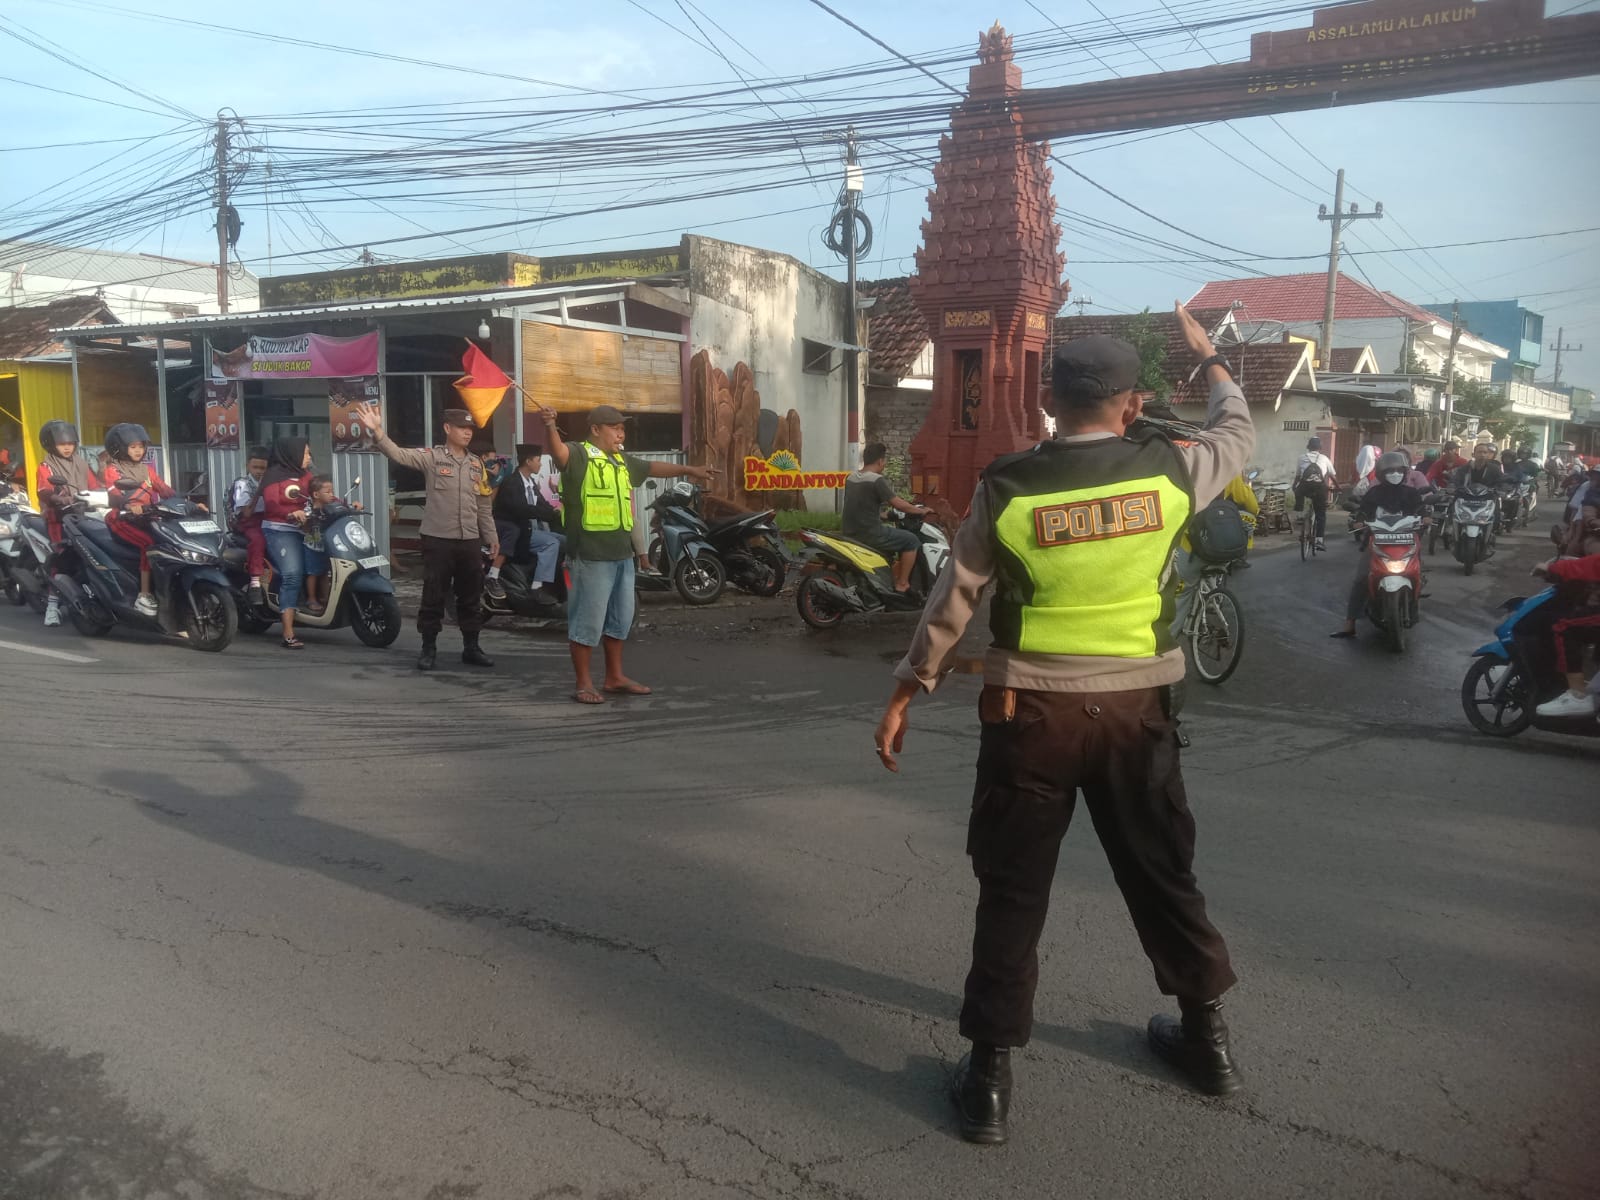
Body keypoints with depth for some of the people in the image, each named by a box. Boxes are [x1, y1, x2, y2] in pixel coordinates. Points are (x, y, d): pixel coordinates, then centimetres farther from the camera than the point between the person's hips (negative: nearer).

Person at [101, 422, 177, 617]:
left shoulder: (146, 469, 22)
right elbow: (113, 495, -16)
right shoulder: (112, 470, 3)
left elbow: (164, 490, 10)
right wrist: (129, 505, -38)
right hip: (123, 519, -6)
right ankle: (144, 597, -30)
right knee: (150, 544, -30)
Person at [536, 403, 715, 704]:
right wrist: (550, 426, -50)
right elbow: (558, 451, -30)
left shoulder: (623, 461, 17)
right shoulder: (579, 455, -9)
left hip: (622, 554, 9)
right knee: (588, 620, -1)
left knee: (620, 620, 16)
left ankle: (614, 678, 29)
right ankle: (583, 683, 9)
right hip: (590, 555, -9)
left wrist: (689, 470, 33)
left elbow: (653, 468, 30)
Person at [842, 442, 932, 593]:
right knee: (911, 540, 3)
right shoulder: (876, 480, -15)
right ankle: (902, 584, 4)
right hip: (869, 534, -9)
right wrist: (921, 511, 1)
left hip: (849, 534, 9)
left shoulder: (851, 477, 9)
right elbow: (898, 505, -14)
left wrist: (882, 514, 30)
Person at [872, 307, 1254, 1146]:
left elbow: (951, 603, -3)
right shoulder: (1169, 469, -5)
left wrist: (904, 695, 7)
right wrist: (1205, 355, 35)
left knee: (1012, 888, 7)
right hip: (1136, 705, 2)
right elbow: (1238, 431, 18)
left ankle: (991, 1073, 14)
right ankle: (1206, 1034, 37)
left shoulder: (1006, 486, -9)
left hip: (1031, 709, -2)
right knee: (1162, 872, 20)